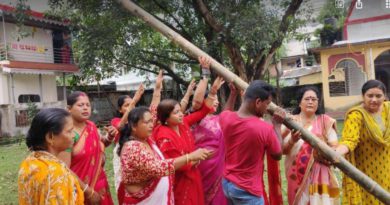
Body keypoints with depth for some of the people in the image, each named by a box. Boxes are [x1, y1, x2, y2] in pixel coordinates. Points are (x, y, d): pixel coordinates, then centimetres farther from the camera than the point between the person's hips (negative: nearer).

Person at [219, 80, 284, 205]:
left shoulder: (225, 118, -11)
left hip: (226, 183, 6)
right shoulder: (265, 129, -24)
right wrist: (277, 125, 2)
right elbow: (278, 155, -4)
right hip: (247, 191, -6)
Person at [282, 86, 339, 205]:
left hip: (319, 175, 1)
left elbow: (334, 147, 0)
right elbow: (283, 150, -4)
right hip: (297, 175, 0)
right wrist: (292, 141, -24)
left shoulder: (325, 121, 4)